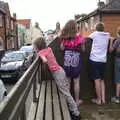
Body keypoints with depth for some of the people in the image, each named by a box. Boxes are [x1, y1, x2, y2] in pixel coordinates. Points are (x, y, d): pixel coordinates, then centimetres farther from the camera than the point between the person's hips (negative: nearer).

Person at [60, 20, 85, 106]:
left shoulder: (65, 38, -4)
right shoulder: (80, 37, -11)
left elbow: (62, 48, 7)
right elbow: (83, 49, 0)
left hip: (67, 62, 2)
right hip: (76, 62, -2)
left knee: (67, 82, 14)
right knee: (76, 82, 10)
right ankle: (77, 101, 20)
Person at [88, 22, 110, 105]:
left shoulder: (95, 34, -1)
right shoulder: (107, 35, 9)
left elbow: (88, 37, 16)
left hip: (95, 59, -4)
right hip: (103, 60, 4)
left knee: (97, 80, -2)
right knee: (102, 80, 15)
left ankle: (99, 100, 4)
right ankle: (103, 99, 13)